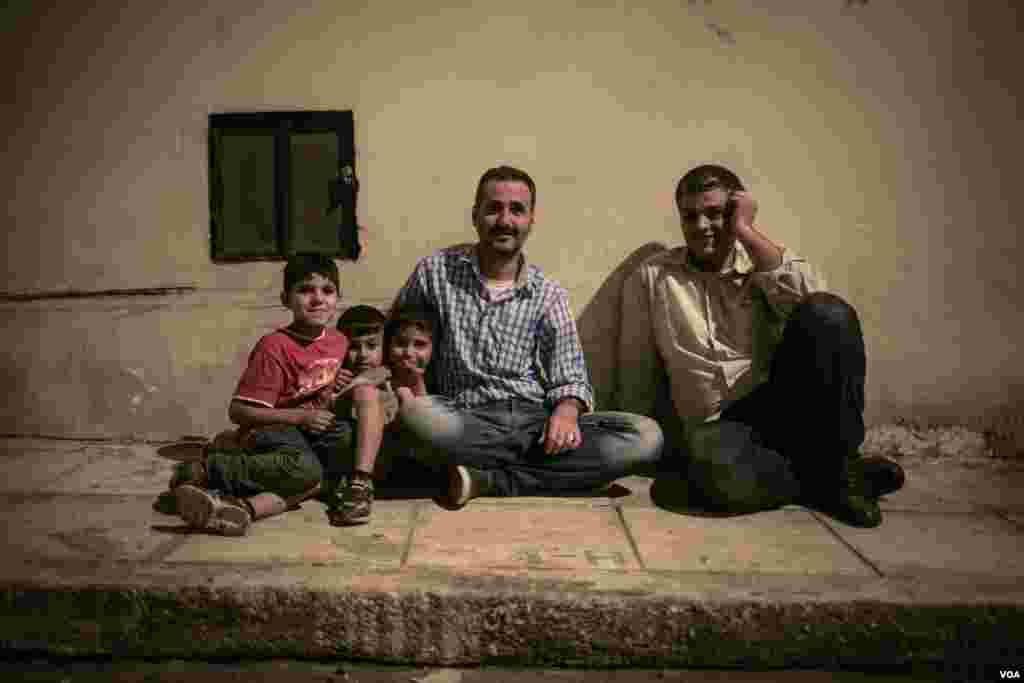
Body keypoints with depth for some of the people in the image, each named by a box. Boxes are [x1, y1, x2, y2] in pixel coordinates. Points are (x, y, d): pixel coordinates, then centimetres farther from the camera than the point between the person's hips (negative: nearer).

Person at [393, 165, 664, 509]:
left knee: (646, 436, -20)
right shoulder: (435, 271, 4)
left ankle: (490, 480, -22)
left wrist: (566, 410, -18)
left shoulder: (548, 294, 6)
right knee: (416, 415, -36)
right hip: (466, 422, -2)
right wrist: (402, 390, -9)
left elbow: (570, 380, 6)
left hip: (534, 420, 2)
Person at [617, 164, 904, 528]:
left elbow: (813, 301, -12)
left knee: (828, 314, -24)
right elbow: (637, 378, 9)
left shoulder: (762, 265, 12)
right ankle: (822, 478, -8)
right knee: (720, 470, -38)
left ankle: (835, 463, -10)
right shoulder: (650, 277, 9)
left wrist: (747, 232, -6)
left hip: (778, 407, 2)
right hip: (716, 427, -1)